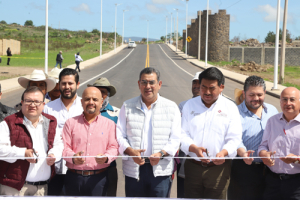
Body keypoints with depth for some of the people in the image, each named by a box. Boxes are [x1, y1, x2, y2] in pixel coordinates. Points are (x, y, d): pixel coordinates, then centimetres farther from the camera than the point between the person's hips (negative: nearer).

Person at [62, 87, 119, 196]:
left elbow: (114, 147, 5)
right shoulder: (71, 123, 12)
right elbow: (64, 146, 5)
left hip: (98, 178, 0)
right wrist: (73, 158, -17)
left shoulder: (109, 124, 12)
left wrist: (106, 157, -17)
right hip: (74, 177, 1)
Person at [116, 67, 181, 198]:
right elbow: (119, 135, 7)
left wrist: (161, 153, -15)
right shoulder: (127, 106, 10)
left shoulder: (171, 107, 7)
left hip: (161, 170, -1)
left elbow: (175, 139, 3)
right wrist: (130, 151, -13)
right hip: (133, 171, 1)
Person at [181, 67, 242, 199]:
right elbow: (182, 134, 3)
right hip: (193, 167, 2)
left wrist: (224, 152, -23)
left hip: (218, 167, -2)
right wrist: (194, 148, -17)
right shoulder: (190, 105, 10)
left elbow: (234, 138, -3)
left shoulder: (230, 107, 5)